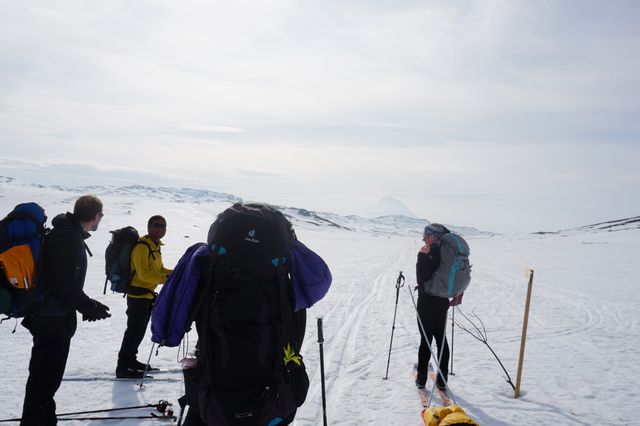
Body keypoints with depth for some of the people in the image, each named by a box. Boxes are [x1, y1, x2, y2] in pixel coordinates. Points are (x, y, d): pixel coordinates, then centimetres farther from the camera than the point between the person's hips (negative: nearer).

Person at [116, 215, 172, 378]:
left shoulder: (155, 246, 14)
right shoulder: (142, 247, -18)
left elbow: (158, 269, 19)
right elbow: (144, 274, -25)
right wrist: (165, 278, -26)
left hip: (147, 294, 10)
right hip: (138, 294, -10)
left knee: (140, 329, 18)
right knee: (135, 329, -8)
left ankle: (130, 360, 32)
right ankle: (122, 367, -2)